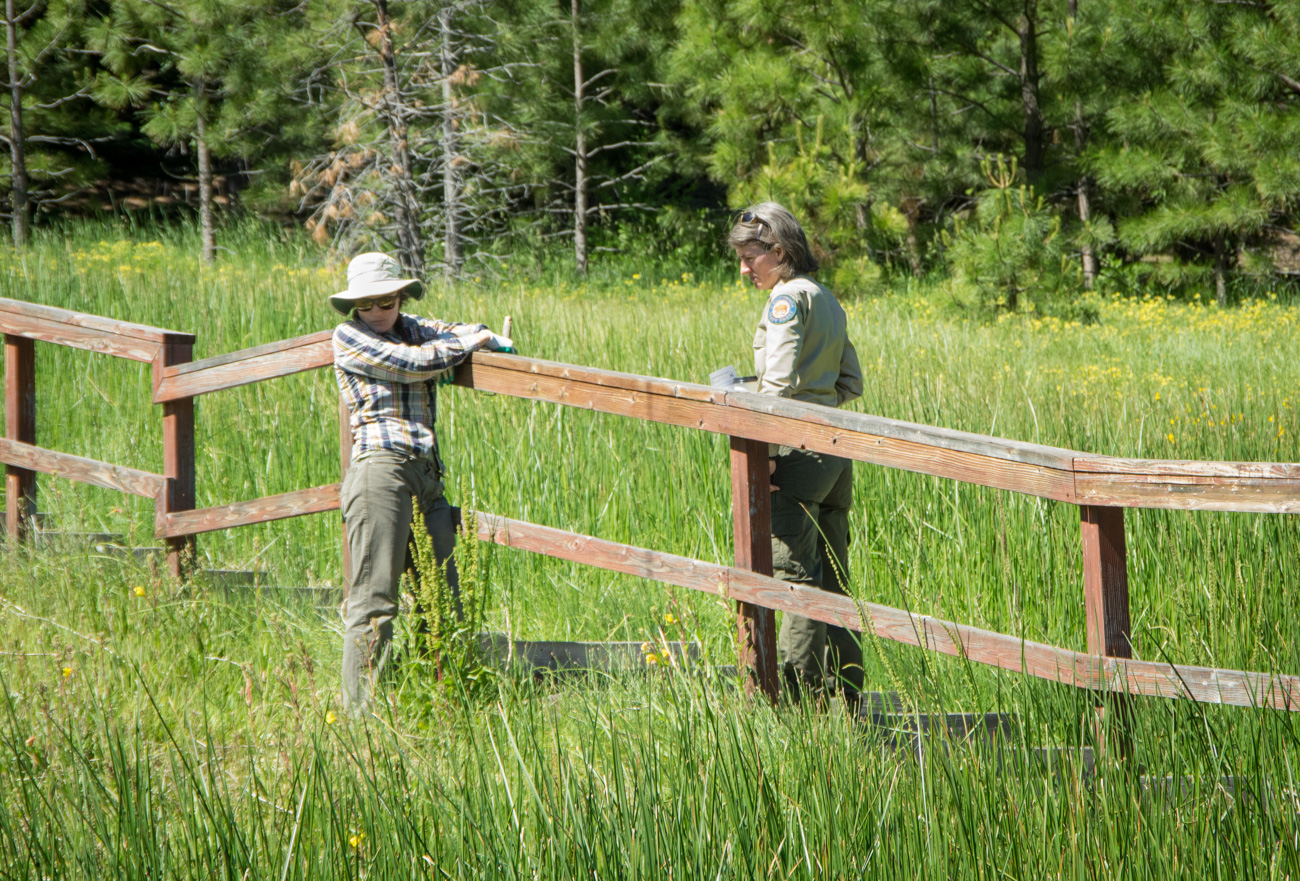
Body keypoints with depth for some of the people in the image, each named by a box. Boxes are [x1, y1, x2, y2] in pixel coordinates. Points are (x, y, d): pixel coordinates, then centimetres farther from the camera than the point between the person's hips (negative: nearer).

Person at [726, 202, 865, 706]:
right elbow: (851, 384, 20)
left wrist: (765, 449, -20)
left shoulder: (788, 298, -9)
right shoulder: (828, 301, 17)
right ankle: (843, 692, 14)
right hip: (837, 449, 9)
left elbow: (780, 381, -19)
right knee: (831, 576, 12)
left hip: (798, 450, -9)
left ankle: (797, 694, -9)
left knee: (794, 571, -8)